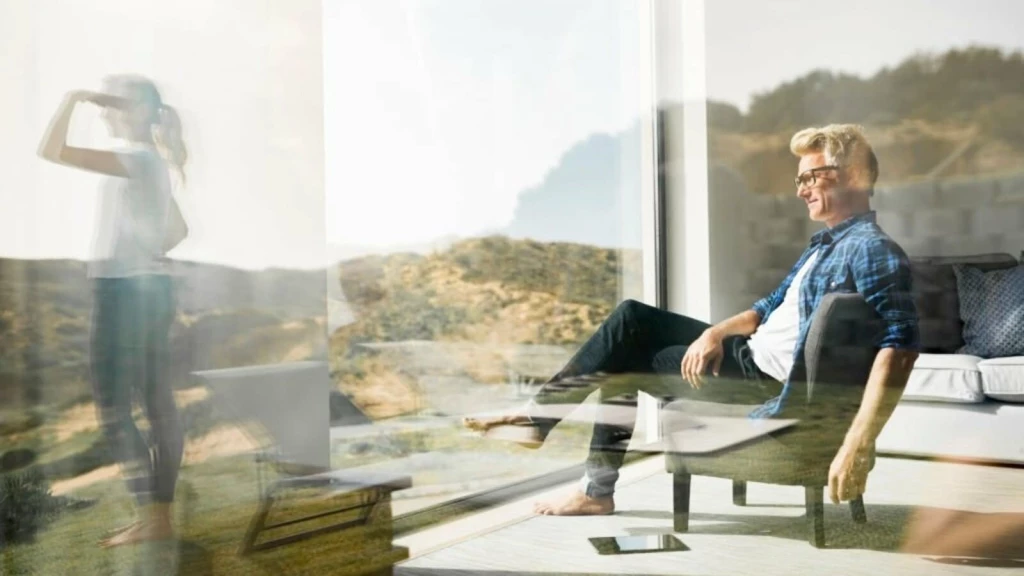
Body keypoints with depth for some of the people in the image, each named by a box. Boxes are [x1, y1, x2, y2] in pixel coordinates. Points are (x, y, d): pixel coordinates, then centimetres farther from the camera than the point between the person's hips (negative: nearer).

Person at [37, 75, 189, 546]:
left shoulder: (134, 160, -14)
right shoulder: (153, 163, 13)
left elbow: (50, 151, -20)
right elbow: (179, 230, 24)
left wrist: (72, 99, -9)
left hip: (125, 291, -10)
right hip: (151, 288, 10)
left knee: (113, 410, -3)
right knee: (158, 404, 9)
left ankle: (153, 517, -1)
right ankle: (158, 515, 16)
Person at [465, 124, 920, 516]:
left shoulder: (872, 251, -18)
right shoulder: (826, 243, 15)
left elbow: (900, 348, -30)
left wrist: (858, 443, -39)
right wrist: (716, 333, 0)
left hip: (770, 377, -9)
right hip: (749, 350, 10)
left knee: (626, 364, -3)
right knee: (631, 319, 3)